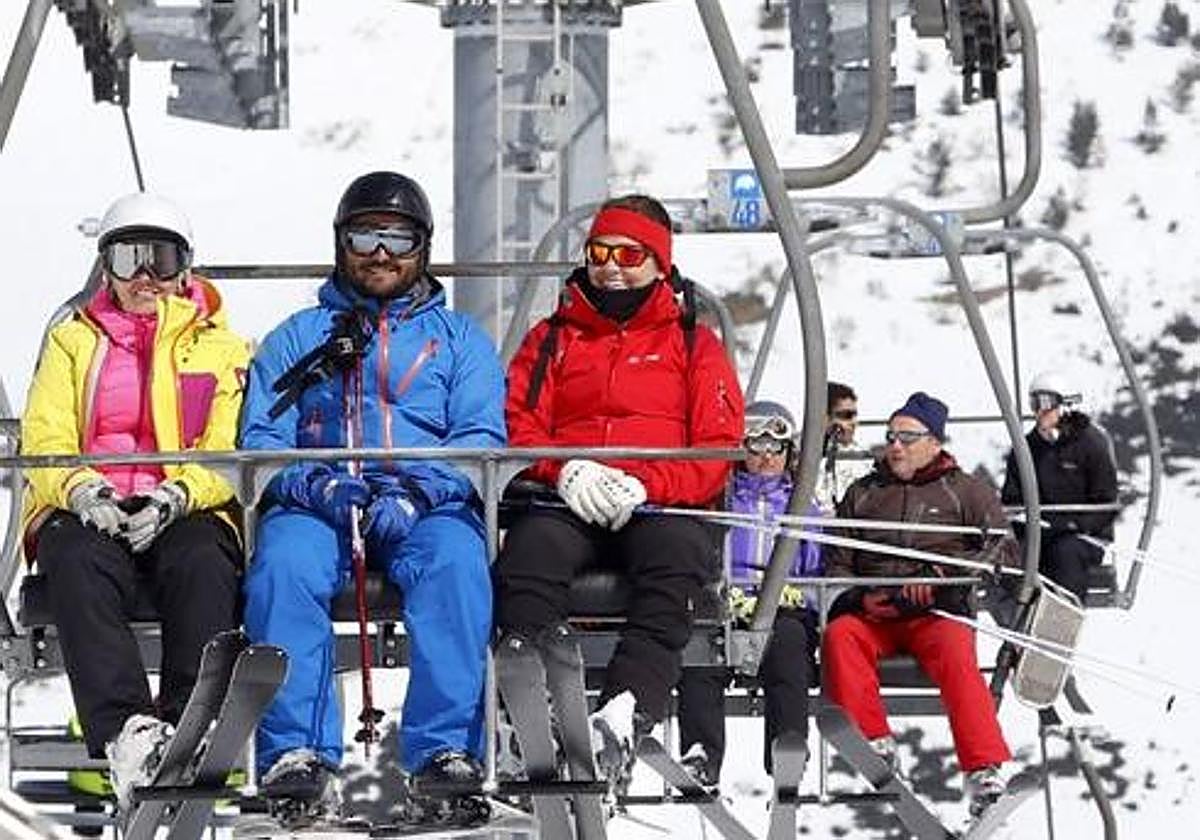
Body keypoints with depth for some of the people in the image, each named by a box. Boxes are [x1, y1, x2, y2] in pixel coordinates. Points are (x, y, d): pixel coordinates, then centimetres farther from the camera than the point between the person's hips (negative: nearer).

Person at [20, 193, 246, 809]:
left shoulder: (222, 349, 22)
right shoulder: (73, 340, 25)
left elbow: (229, 454, 7)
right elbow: (43, 439, 10)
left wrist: (177, 494, -16)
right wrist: (80, 489, -14)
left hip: (184, 512, 0)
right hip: (85, 513, 0)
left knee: (204, 565, -37)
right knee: (78, 564, -37)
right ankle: (123, 730, -53)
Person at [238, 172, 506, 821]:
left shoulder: (459, 339, 22)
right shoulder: (296, 338, 24)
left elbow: (482, 437, 6)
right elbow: (262, 437, 11)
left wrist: (416, 490, -14)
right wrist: (319, 485, -11)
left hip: (430, 505, -1)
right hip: (314, 504, 1)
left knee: (455, 565, -36)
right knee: (284, 567, -34)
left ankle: (445, 751, -42)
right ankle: (298, 755, -40)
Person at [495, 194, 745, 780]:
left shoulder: (694, 344, 21)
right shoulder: (552, 339, 26)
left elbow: (718, 448, 8)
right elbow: (517, 424, 14)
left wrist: (645, 485, -11)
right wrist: (565, 471, -9)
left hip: (662, 509, -1)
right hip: (567, 505, 1)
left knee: (677, 555, -38)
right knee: (530, 547, -35)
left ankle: (626, 708, -54)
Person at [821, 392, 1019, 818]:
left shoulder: (965, 491, 14)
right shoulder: (862, 494, 23)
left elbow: (1003, 550, 2)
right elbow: (836, 563, 20)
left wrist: (942, 575, -12)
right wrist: (859, 596, -3)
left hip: (938, 612, -3)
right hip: (872, 615, 3)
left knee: (955, 655, -35)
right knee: (838, 635, -31)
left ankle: (985, 771, -44)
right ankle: (874, 741, -36)